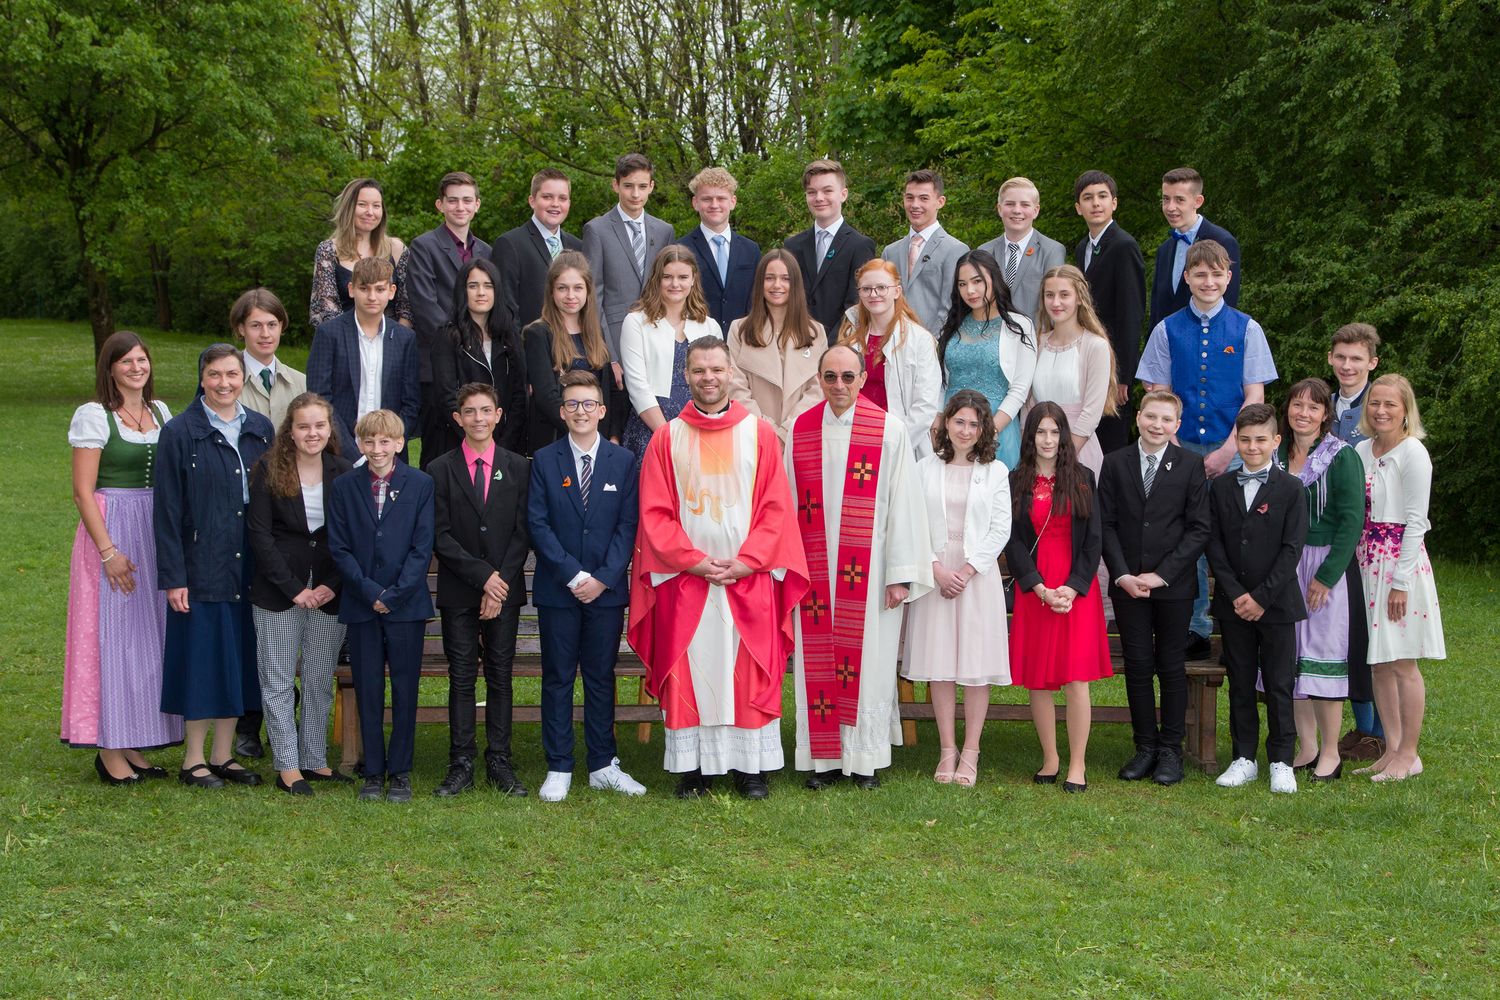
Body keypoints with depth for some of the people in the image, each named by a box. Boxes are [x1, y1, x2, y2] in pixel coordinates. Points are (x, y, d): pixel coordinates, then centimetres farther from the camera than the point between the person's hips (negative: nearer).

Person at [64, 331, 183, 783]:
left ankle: (133, 746, 16)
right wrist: (109, 551, -17)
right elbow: (83, 491, -10)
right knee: (112, 635, -4)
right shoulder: (94, 416, -6)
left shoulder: (160, 412, 11)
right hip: (111, 530, -6)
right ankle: (109, 750, 3)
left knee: (149, 637, 8)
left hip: (156, 534, 6)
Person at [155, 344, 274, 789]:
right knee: (202, 659, 1)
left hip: (249, 569, 5)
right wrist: (172, 577, -12)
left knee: (238, 659, 9)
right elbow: (167, 510, -7)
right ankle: (194, 759, 12)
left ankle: (224, 754, 21)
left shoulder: (260, 429, 8)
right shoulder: (180, 432, -6)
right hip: (201, 566, -4)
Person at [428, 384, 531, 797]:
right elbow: (440, 536, -3)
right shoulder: (440, 470, 3)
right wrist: (482, 574, -12)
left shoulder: (517, 468, 6)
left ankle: (499, 763, 8)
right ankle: (461, 765, 5)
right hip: (458, 592, -1)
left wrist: (500, 583, -9)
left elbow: (522, 532, 1)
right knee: (461, 678, 1)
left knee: (500, 677, 3)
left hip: (505, 591, 1)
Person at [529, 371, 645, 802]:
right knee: (557, 679, 4)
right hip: (557, 589, -1)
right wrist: (573, 575, -12)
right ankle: (558, 769, 10)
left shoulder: (623, 461, 5)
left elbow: (628, 525, 1)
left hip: (607, 589, 1)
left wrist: (604, 577, -10)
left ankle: (603, 766, 15)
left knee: (601, 677, 8)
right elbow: (537, 524, -4)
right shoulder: (544, 460, 1)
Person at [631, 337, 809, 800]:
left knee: (750, 672, 1)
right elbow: (655, 513, 2)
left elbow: (776, 507, 1)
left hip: (749, 577, 0)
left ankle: (752, 768, 8)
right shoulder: (667, 439, 6)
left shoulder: (760, 434, 5)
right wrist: (694, 561, -9)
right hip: (685, 579, 0)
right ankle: (693, 769, 8)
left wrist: (746, 561, -10)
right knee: (688, 671, 1)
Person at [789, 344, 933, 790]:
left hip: (868, 569, -3)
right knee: (818, 664, 5)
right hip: (815, 569, 3)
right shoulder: (800, 430, 6)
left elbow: (903, 504, -4)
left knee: (867, 661, 2)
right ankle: (826, 758, 13)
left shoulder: (888, 431, -3)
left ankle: (865, 760, 12)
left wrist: (901, 573, -7)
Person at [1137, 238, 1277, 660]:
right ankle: (1194, 628, 11)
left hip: (1232, 451, -1)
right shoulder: (1168, 330, 6)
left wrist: (1226, 451, -8)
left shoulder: (1246, 329, 3)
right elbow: (1157, 395, 5)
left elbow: (1255, 397, 0)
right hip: (1181, 448, 1)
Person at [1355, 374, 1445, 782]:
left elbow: (1415, 522, -13)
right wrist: (1357, 563, 6)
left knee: (1401, 663, -2)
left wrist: (1401, 581, -15)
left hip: (1401, 563, -7)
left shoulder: (1413, 454, -11)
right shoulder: (1362, 450, 9)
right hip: (1366, 562, 7)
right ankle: (1392, 749, 18)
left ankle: (1408, 754, 8)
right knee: (1378, 663, 10)